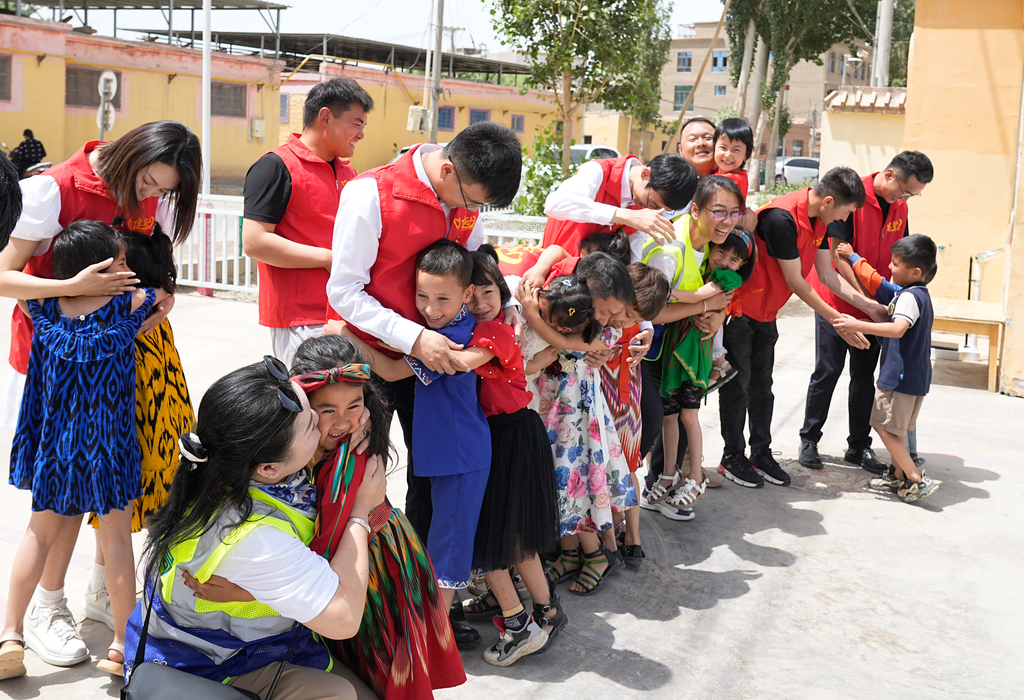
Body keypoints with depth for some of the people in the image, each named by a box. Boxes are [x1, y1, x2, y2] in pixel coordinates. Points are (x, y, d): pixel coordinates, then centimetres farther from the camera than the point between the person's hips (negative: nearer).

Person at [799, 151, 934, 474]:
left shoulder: (900, 208, 4)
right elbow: (838, 254, -19)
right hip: (837, 300, -6)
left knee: (865, 376, 9)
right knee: (827, 371, 0)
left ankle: (859, 445, 17)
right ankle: (809, 439, 13)